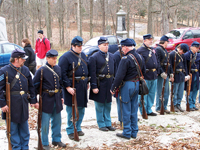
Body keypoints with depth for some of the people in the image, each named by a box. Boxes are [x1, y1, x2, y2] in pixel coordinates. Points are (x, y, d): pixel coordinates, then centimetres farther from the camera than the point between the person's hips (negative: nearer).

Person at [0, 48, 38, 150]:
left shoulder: (25, 70, 8)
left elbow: (31, 86, 13)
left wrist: (33, 100, 11)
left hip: (23, 103, 5)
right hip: (11, 104, -5)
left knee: (24, 127, 14)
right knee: (13, 128, 5)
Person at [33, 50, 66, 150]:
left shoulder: (58, 69, 7)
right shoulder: (42, 70, -11)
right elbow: (35, 85, -7)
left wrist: (61, 96, 14)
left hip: (57, 99, 6)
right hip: (46, 100, -5)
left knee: (57, 121, 15)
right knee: (45, 122, 2)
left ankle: (56, 139, 30)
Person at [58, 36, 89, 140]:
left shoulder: (83, 55, 12)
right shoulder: (66, 57, -12)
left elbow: (87, 69, 21)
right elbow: (62, 73, -16)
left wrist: (87, 82, 14)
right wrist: (68, 87, -20)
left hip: (83, 86, 7)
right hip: (72, 86, -7)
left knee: (81, 109, 13)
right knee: (71, 110, 1)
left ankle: (78, 128, 28)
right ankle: (70, 131, 14)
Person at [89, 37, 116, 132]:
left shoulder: (111, 56, 10)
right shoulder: (94, 57, -9)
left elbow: (114, 70, 15)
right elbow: (92, 74, -12)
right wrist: (94, 87, -16)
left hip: (109, 84, 6)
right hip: (100, 84, -6)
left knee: (108, 105, 14)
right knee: (100, 106, 4)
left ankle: (108, 124, 25)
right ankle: (101, 125, 16)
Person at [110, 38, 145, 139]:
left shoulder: (126, 59, -18)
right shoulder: (140, 57, 7)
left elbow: (119, 76, -19)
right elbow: (143, 71, 19)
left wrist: (113, 88, -12)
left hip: (127, 85, -8)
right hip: (137, 84, 8)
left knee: (126, 110, 2)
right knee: (134, 109, 14)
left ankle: (127, 133, 8)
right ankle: (134, 132, 21)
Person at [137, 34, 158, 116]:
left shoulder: (152, 50, 14)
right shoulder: (140, 50, -10)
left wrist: (156, 71, 17)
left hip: (154, 76, 8)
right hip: (145, 76, -8)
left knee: (152, 94, 14)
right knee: (143, 95, 1)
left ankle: (149, 110, 26)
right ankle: (143, 112, 11)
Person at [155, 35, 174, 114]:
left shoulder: (165, 50, 19)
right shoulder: (157, 49, -9)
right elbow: (157, 62, -17)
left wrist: (171, 74, 16)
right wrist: (162, 73, -22)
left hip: (166, 74, 9)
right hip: (160, 75, -9)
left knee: (166, 92, 11)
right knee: (160, 92, -2)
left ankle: (164, 107, 21)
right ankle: (158, 108, 7)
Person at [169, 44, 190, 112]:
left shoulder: (182, 55, 11)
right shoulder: (172, 54, -11)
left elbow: (185, 65, 18)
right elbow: (170, 66, -13)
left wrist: (186, 75, 13)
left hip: (182, 76, 7)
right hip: (176, 76, -7)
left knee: (181, 92, 10)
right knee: (175, 92, 1)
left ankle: (178, 105, 20)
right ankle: (174, 106, 10)